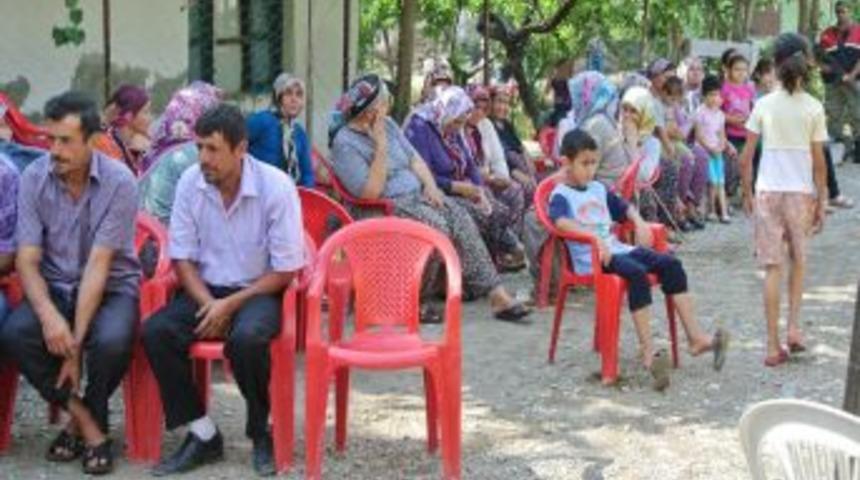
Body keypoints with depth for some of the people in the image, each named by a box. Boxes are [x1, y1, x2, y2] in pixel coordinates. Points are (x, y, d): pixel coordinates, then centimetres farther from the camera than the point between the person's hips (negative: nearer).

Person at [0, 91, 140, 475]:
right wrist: (49, 315, -30)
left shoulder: (119, 182, -16)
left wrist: (76, 340, -25)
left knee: (111, 341, -34)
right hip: (55, 286, 3)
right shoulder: (33, 178, -7)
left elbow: (98, 264, -20)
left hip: (112, 286, -3)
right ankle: (87, 423, -9)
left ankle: (85, 420, -1)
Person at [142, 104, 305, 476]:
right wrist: (209, 305, -15)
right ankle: (203, 435, -11)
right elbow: (182, 258, 2)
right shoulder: (190, 182, -5)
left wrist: (230, 306, -18)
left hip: (258, 292, -4)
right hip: (206, 291, 4)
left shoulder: (276, 187, -15)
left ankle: (261, 433, -9)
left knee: (246, 337, -36)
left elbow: (285, 271, -11)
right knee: (155, 332, -23)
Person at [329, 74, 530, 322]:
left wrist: (430, 185, -2)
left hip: (417, 194, 7)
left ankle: (496, 293, -18)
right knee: (436, 225, -30)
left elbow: (414, 158, 16)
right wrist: (381, 146, -22)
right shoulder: (345, 143, -14)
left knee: (461, 218, -16)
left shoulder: (387, 124, 10)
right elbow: (371, 192, -22)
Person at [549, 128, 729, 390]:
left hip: (616, 248, 8)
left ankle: (696, 337, -14)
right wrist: (593, 237, -34)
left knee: (671, 264, -9)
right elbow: (561, 221, -24)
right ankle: (648, 352, -36)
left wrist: (639, 222, 13)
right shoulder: (561, 195, -3)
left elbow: (625, 207, 35)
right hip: (591, 258, -8)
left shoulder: (599, 189, 22)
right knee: (637, 273, -34)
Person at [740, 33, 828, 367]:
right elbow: (818, 162, -3)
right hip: (801, 191, 0)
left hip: (768, 191, 0)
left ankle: (773, 345, 2)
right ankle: (794, 327, 12)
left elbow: (746, 158, -2)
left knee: (773, 267, 3)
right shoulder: (814, 108, -4)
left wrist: (747, 193, 11)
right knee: (798, 260, 21)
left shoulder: (764, 105, -3)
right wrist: (821, 201, 6)